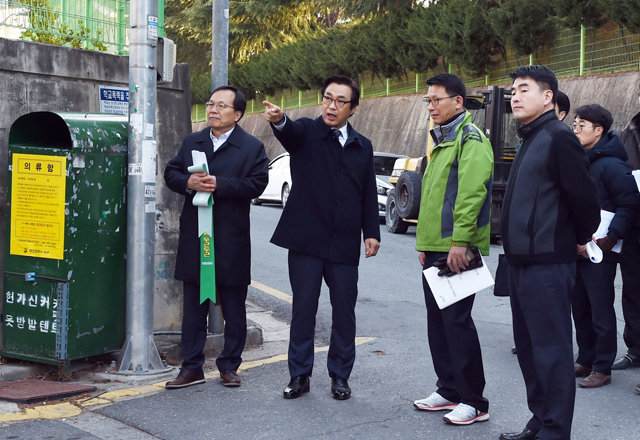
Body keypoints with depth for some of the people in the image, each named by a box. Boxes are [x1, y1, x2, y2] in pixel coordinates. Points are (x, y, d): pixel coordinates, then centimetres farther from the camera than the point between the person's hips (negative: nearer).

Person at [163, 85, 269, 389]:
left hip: (231, 241, -3)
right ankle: (192, 368, 16)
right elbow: (171, 173, 9)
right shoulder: (191, 142, 13)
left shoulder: (252, 147, -1)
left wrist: (219, 185, -20)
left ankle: (229, 366, 20)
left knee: (233, 310, 7)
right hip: (194, 239, 3)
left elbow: (256, 184, -13)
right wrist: (189, 182, -12)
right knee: (193, 307, 8)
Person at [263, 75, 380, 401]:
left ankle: (340, 375, 21)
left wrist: (371, 232, 4)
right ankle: (299, 375, 15)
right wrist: (278, 120, -46)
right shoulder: (306, 133, 1)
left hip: (345, 244, 3)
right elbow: (290, 133, -23)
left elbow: (369, 194, 14)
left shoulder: (363, 147, 12)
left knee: (344, 311, 7)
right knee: (303, 309, 3)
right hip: (307, 240, -3)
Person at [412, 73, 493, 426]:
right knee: (438, 321, 13)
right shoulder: (442, 140, 19)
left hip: (456, 250, -10)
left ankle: (473, 402, 1)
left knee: (457, 321, -7)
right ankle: (449, 390, 24)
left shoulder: (470, 139, -10)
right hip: (435, 249, 10)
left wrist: (459, 241, -27)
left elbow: (471, 192, -22)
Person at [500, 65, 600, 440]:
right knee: (529, 348, 15)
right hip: (523, 263, 10)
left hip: (548, 265, -10)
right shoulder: (531, 140, 17)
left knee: (551, 350, -4)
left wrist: (581, 239, -1)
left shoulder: (559, 138, -13)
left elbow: (584, 196, -15)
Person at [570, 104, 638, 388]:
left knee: (601, 312, 0)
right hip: (575, 250, 8)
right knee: (580, 309, 15)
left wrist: (609, 240, -20)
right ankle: (585, 361, 26)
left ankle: (602, 368, 8)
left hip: (599, 252, -8)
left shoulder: (611, 164, -11)